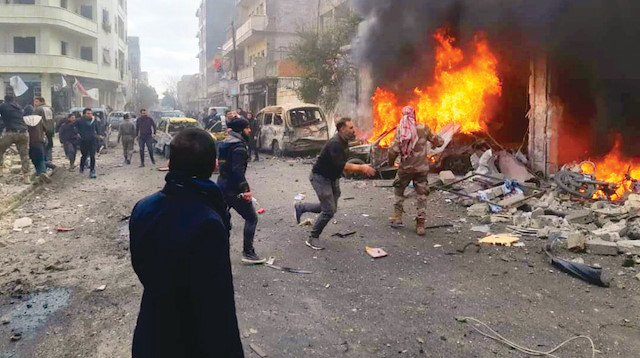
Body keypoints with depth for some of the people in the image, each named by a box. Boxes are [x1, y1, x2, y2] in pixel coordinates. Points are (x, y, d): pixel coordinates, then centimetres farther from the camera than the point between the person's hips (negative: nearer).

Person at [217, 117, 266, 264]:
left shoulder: (226, 143, 15)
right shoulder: (239, 145, -15)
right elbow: (238, 170, -24)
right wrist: (245, 189, -24)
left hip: (222, 186, 10)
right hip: (234, 189, -10)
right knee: (251, 218, -1)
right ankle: (248, 253, 0)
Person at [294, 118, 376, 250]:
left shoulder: (343, 142, 4)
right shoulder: (335, 144, -27)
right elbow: (341, 166, -37)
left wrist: (362, 167, 1)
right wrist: (361, 168, -34)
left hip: (331, 178, 10)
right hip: (320, 177, -10)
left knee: (330, 208, 16)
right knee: (329, 211, -10)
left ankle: (300, 207, 31)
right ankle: (312, 239, 5)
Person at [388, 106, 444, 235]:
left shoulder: (400, 130, -10)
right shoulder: (423, 128, -6)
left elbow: (393, 150, -15)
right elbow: (438, 142, 2)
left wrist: (391, 161, 4)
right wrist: (439, 140, 25)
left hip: (405, 167, 0)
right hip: (421, 168, 1)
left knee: (398, 190, 22)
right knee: (421, 196, 9)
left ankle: (397, 217, 19)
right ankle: (420, 225, 8)